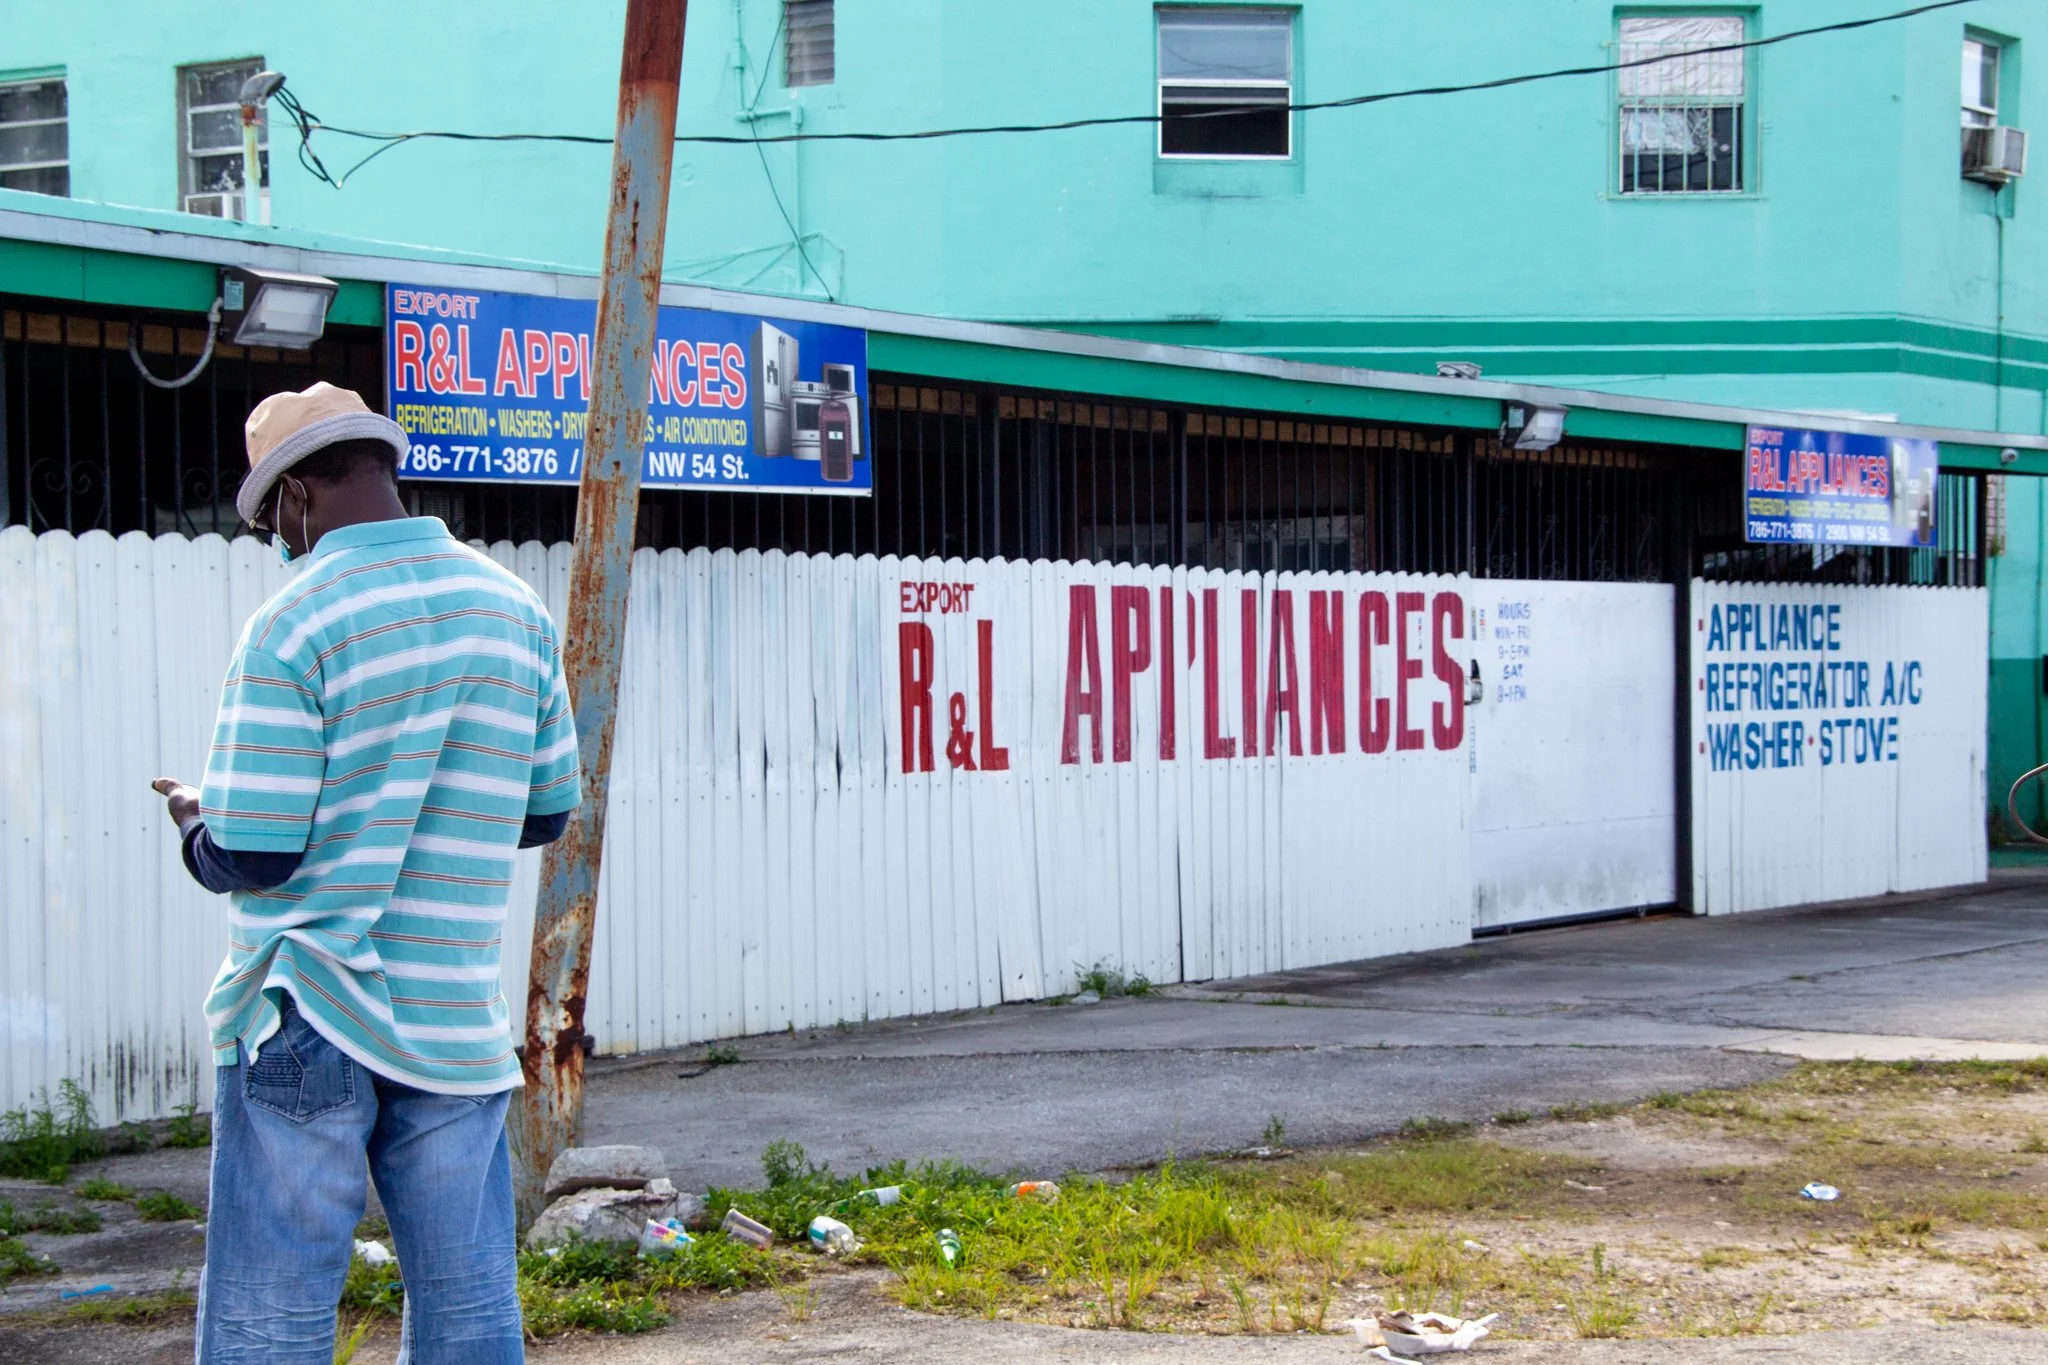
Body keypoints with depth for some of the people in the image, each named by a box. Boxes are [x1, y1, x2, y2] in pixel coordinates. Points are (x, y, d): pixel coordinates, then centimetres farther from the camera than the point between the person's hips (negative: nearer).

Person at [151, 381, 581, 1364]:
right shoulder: (516, 611, 7)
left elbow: (252, 856, -12)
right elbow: (549, 811, 14)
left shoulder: (293, 627, -11)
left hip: (312, 1019, -5)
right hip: (457, 1024, 5)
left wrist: (193, 824, 9)